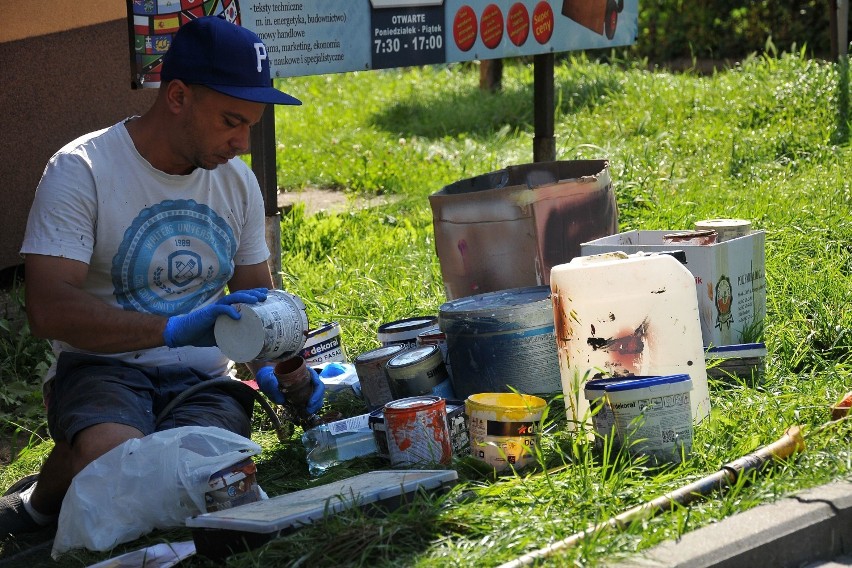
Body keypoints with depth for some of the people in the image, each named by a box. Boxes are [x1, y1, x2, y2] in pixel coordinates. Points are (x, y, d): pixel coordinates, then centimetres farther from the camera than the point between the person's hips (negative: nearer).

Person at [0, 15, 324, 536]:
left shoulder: (238, 180, 10)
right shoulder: (82, 170, -11)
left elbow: (256, 296, 20)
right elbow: (49, 309, -21)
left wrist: (272, 368, -2)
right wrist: (174, 329, -31)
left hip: (203, 378, 4)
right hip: (103, 368, -4)